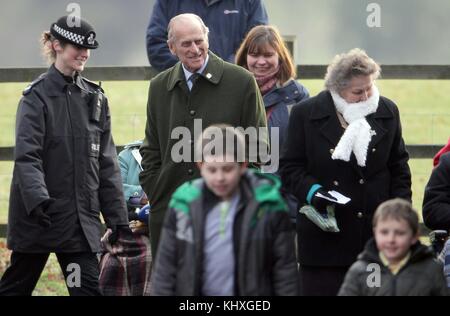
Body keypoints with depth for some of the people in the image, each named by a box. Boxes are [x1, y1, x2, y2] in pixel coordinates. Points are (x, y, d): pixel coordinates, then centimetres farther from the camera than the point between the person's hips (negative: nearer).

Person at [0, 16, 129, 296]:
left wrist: (118, 216, 6)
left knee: (87, 288, -3)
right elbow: (27, 156, -18)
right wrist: (37, 199, -34)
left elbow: (107, 163, 11)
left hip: (81, 217, 4)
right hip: (38, 215, -4)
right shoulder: (37, 97, -6)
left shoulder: (95, 97, 10)